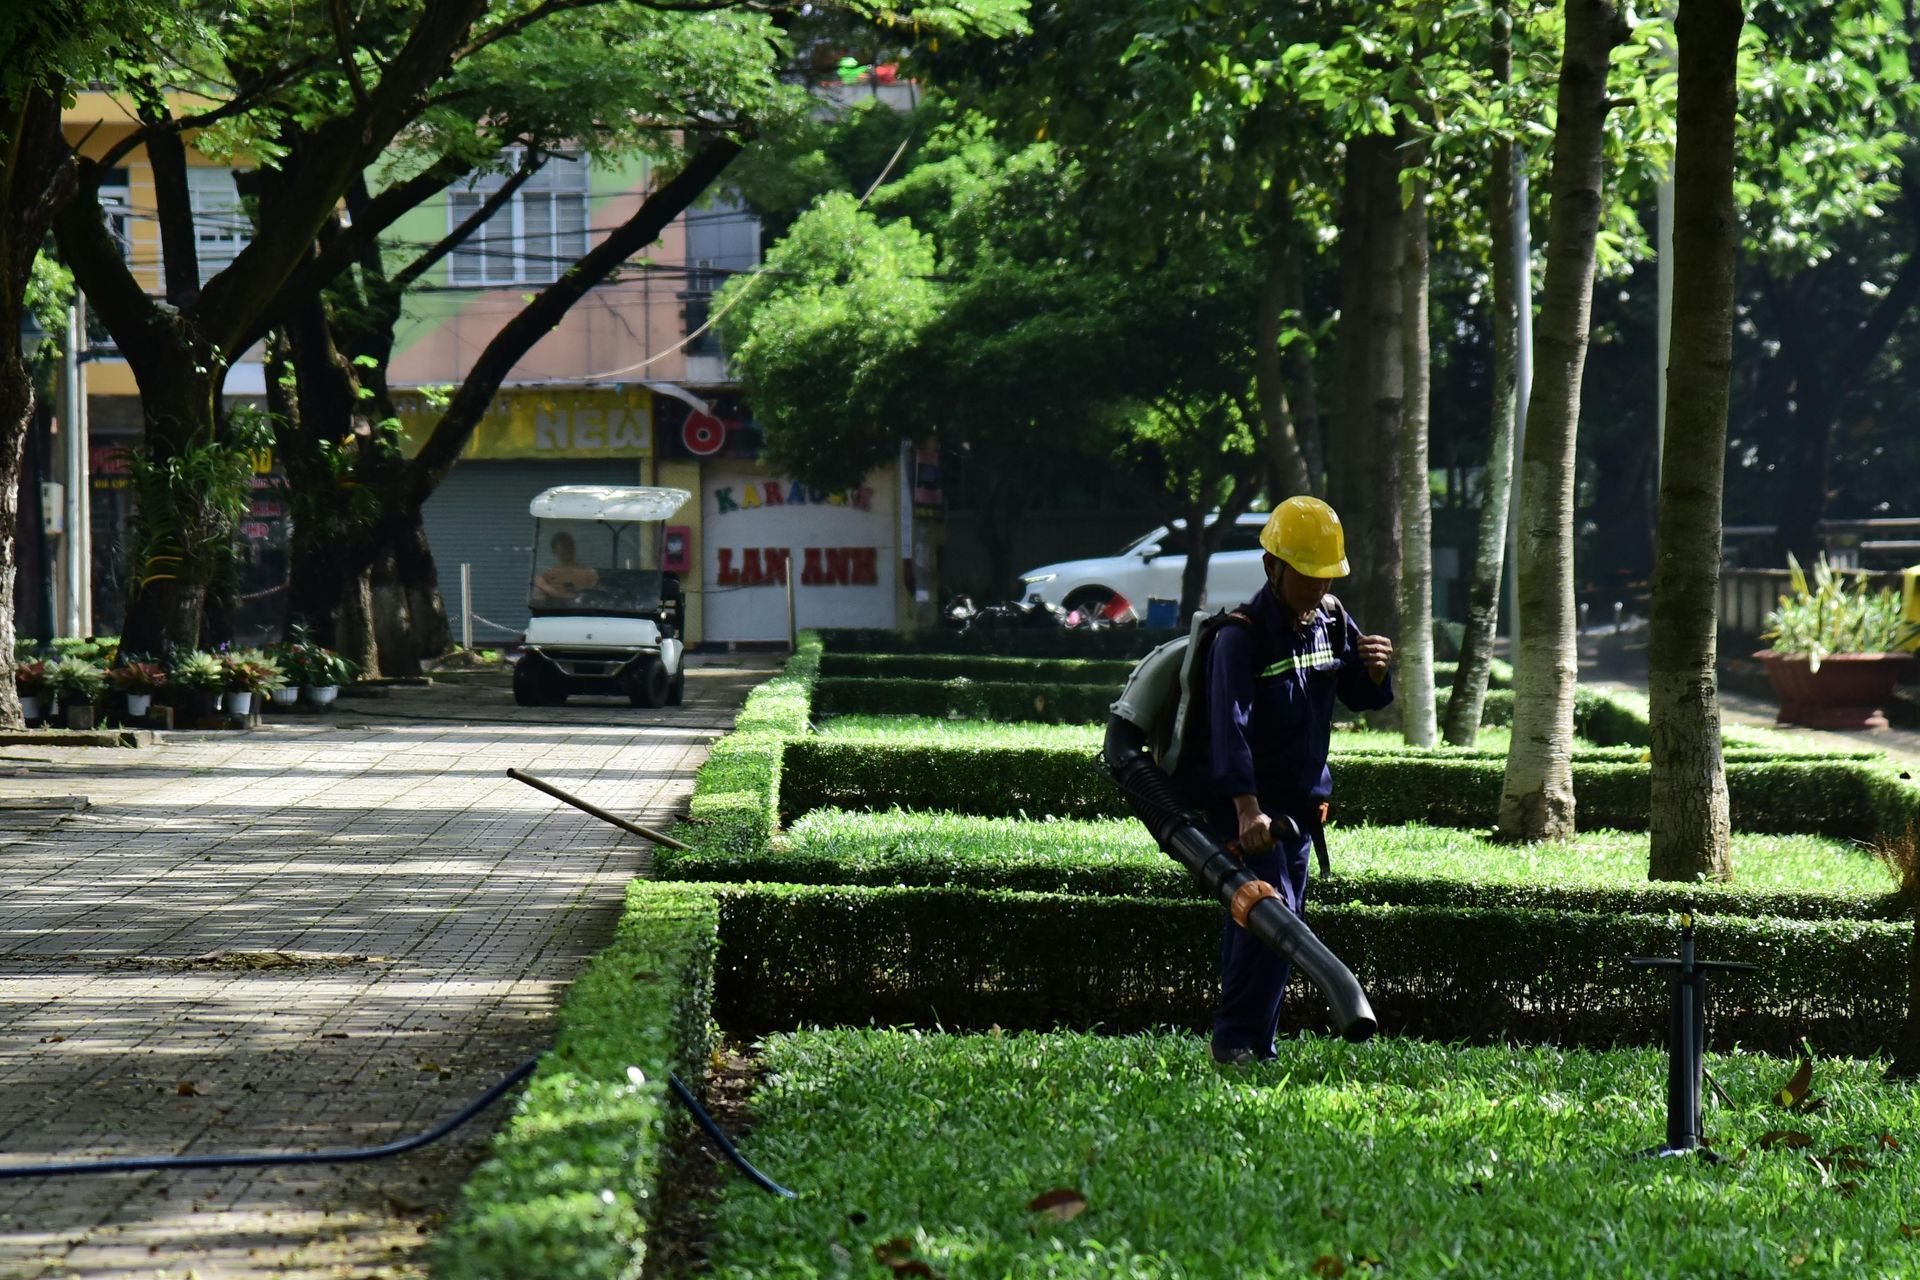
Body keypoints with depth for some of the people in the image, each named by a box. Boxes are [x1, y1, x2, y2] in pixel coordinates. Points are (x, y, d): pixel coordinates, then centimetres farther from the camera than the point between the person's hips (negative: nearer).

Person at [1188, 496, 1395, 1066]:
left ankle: (1251, 1042, 14)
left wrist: (1376, 670, -11)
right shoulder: (1241, 637, -18)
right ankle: (1238, 1041, -13)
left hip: (1300, 803, 7)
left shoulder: (1330, 619, 5)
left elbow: (1364, 697, 15)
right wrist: (1248, 810, -41)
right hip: (1245, 803, -7)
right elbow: (1230, 726, -29)